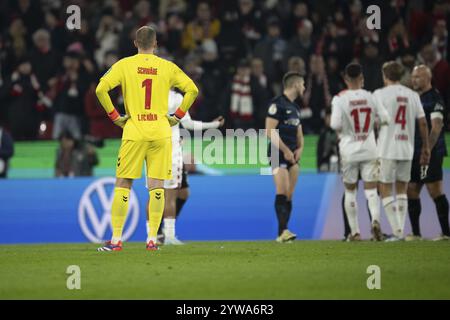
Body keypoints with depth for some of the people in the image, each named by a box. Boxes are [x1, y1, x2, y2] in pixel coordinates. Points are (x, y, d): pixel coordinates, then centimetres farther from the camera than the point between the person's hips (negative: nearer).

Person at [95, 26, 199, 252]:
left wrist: (114, 116, 0)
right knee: (156, 186, 3)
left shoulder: (124, 65, 1)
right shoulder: (167, 67, 5)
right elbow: (192, 90, 3)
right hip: (161, 131, 1)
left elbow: (101, 89, -8)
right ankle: (152, 239, 0)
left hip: (134, 131, -1)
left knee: (123, 185, 4)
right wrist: (177, 117, 9)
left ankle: (116, 239, 2)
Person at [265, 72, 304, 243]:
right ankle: (283, 231, -20)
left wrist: (300, 148, 3)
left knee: (289, 196, 5)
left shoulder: (295, 107, 18)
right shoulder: (278, 104, -9)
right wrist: (286, 150, -16)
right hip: (278, 154, -8)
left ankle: (283, 233, 8)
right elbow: (270, 131, -15)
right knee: (282, 192, -15)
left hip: (292, 156, 8)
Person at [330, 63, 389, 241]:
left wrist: (340, 130, 7)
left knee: (350, 191, 11)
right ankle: (375, 220, -25)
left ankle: (355, 232, 13)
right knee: (371, 189, 2)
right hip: (369, 149, 1)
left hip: (349, 151, -1)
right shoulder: (370, 97, -2)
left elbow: (335, 125, -15)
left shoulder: (339, 99, -9)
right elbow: (385, 119, -2)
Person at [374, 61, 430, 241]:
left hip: (387, 150, -4)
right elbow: (423, 123, 6)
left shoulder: (380, 94, -4)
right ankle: (400, 231, 10)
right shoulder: (412, 95, 7)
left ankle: (396, 230, -8)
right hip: (407, 148, 4)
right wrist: (425, 147, 13)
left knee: (385, 190, 2)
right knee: (402, 190, 14)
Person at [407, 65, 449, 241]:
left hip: (431, 153, -9)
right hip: (415, 153, 9)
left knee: (435, 192, -8)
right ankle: (415, 233, 13)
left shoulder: (434, 98, -10)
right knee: (411, 191, 8)